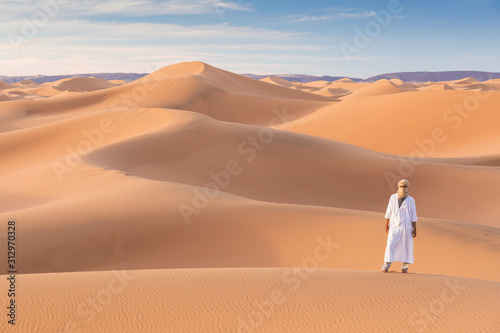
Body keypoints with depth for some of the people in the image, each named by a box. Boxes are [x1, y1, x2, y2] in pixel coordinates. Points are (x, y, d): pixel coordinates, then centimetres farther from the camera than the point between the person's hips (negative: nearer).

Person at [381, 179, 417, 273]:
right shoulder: (393, 197, 4)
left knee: (406, 247, 1)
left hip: (407, 227, 0)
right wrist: (386, 225, 3)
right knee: (390, 245, -8)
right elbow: (388, 212, 7)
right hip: (394, 226, 0)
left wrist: (415, 229, -3)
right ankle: (386, 266, -6)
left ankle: (404, 267, 9)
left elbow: (413, 216, 1)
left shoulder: (411, 200, 1)